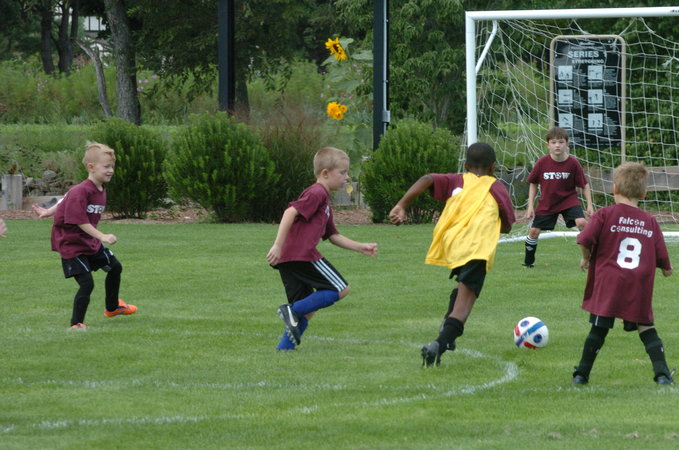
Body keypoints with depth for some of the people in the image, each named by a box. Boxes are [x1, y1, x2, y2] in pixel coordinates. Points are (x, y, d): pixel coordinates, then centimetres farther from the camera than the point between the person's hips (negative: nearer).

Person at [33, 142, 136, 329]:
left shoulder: (101, 190, 3)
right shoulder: (80, 192, -26)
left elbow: (68, 199, 15)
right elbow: (80, 222, -29)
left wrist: (49, 212, 24)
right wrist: (102, 237, -32)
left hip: (91, 243, 10)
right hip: (72, 245, -10)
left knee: (115, 267, 22)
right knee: (87, 284, -15)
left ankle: (112, 307, 45)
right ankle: (76, 324, 0)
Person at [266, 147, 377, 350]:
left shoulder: (325, 202, 28)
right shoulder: (317, 193, -5)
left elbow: (333, 236, 32)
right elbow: (291, 212, -18)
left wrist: (360, 247, 24)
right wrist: (278, 245, -24)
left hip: (287, 261, 10)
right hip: (302, 255, -10)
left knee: (307, 310, 13)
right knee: (340, 289, -3)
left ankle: (283, 350, 7)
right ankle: (292, 310, -13)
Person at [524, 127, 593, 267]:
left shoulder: (573, 163, -15)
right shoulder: (542, 163, -12)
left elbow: (585, 185, -4)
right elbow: (533, 184, 2)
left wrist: (589, 205, -9)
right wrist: (530, 206, -1)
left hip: (569, 200, -2)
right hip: (546, 203, 2)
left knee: (581, 222, -24)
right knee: (534, 231, 0)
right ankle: (529, 261, 24)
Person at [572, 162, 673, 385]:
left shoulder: (605, 214, -1)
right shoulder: (650, 222, 7)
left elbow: (586, 239, -12)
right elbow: (661, 256, 9)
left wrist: (586, 258, 8)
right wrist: (666, 268, 31)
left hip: (607, 283, -2)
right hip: (639, 290, 2)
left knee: (599, 328, 5)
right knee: (646, 328, 9)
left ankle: (582, 374, 9)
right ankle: (662, 373, 0)